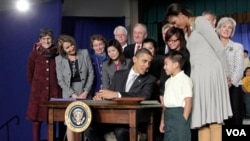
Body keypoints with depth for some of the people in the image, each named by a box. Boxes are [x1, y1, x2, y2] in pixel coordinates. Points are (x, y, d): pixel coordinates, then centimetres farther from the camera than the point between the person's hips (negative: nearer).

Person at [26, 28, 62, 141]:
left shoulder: (57, 54, 2)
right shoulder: (34, 54, 1)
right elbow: (29, 73, 9)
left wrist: (54, 84, 6)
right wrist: (35, 86, 11)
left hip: (54, 91, 1)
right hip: (38, 91, 0)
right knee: (36, 118, -2)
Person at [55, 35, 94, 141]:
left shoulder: (84, 53, 2)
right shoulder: (59, 59, 2)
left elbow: (91, 73, 2)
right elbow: (60, 80, 0)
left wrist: (86, 91, -7)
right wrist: (72, 94, -11)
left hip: (84, 93, 0)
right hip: (69, 95, 0)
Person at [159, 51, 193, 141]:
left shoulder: (185, 80, -8)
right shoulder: (168, 81, 18)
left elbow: (188, 101, -14)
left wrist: (184, 119, -18)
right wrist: (162, 121, 16)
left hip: (179, 113, -8)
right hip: (168, 115, 8)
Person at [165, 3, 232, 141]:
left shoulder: (200, 22, -4)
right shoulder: (187, 32, 20)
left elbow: (219, 48, -7)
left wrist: (226, 73, -3)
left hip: (209, 72, -8)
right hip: (197, 74, 8)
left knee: (213, 116, -8)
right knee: (202, 116, 3)